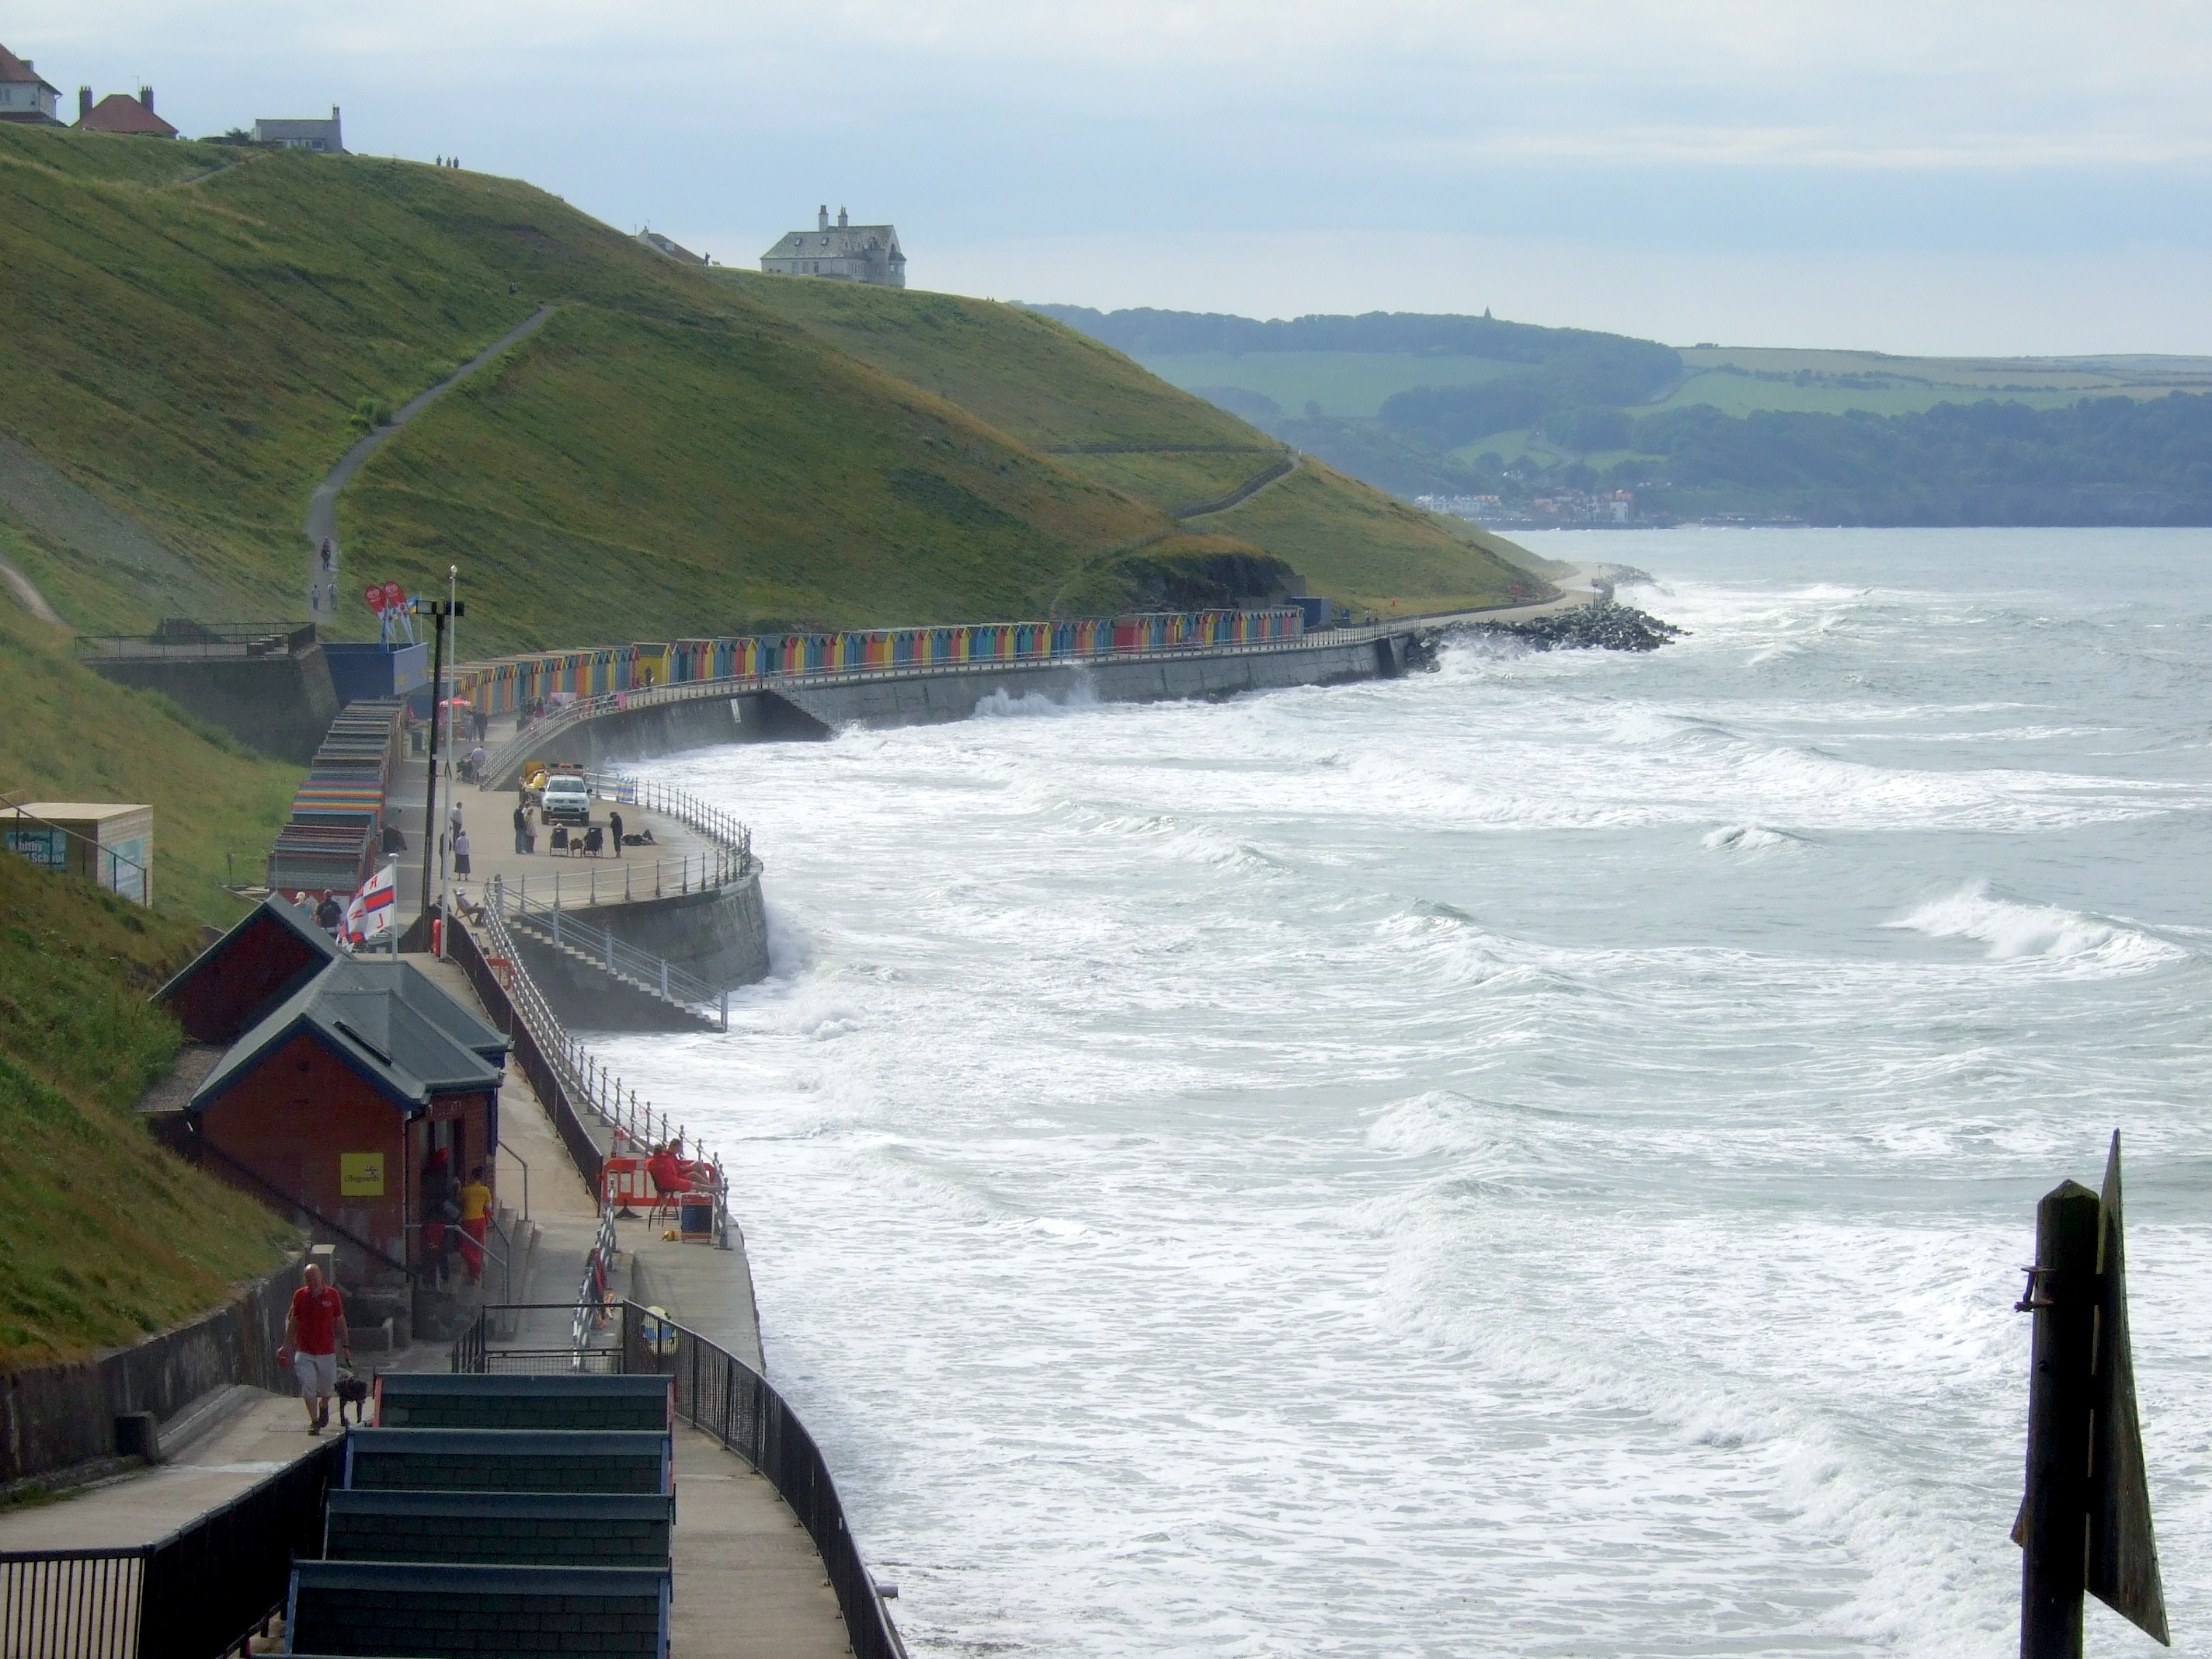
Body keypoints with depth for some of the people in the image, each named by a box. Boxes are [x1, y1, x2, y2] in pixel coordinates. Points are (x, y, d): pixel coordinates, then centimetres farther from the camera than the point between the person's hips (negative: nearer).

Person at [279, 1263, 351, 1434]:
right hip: (304, 1352, 0)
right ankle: (314, 1421, 4)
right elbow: (293, 1321, 10)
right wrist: (287, 1346, 12)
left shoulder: (332, 1295, -3)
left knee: (327, 1387, 10)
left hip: (327, 1351, 0)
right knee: (308, 1388, -6)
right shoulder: (300, 1296, -1)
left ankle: (324, 1407, 41)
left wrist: (346, 1345, 6)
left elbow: (340, 1321, 5)